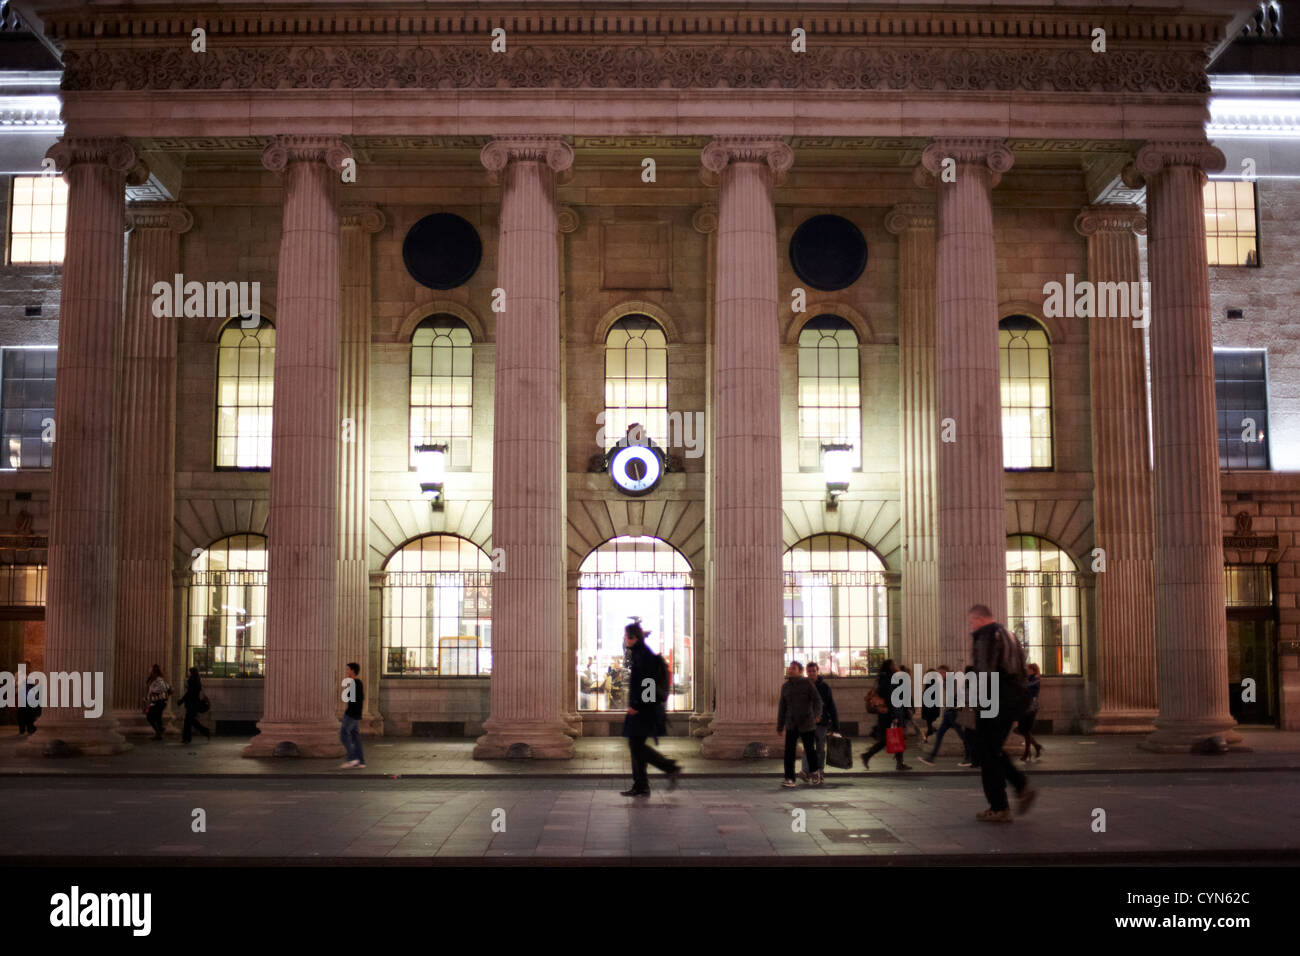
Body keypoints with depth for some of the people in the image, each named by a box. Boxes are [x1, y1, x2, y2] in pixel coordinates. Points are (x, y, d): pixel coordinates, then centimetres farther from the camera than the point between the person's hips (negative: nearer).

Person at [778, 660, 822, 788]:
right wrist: (780, 726, 15)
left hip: (807, 724, -3)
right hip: (791, 724, 3)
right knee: (789, 751, -8)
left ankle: (816, 771, 34)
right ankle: (789, 779, -9)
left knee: (810, 750, 8)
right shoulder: (785, 686, 9)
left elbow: (817, 700, -11)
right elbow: (782, 707, 15)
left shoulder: (807, 683, -5)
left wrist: (817, 714, -30)